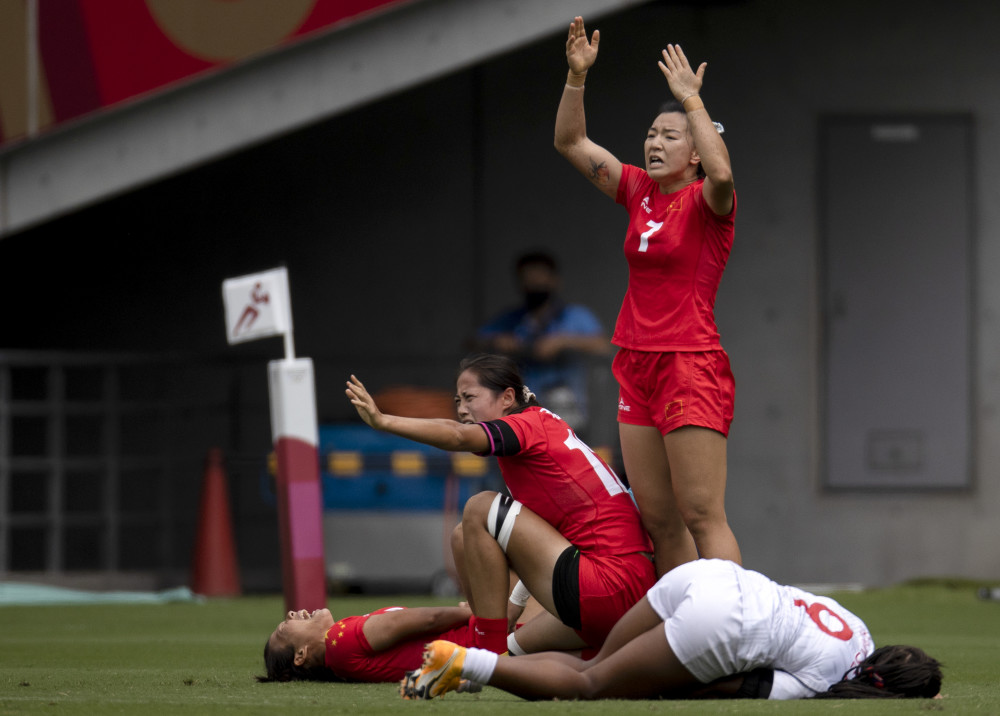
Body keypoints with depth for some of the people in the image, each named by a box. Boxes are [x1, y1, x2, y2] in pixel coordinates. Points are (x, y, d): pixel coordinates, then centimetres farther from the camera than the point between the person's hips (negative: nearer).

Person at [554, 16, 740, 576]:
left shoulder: (705, 202, -7)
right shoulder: (639, 192, 12)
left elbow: (720, 174, -32)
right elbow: (571, 142, 15)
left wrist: (692, 99, -26)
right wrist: (577, 77, 1)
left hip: (692, 367, -7)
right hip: (637, 366, 7)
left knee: (702, 515, -13)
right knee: (658, 519, 6)